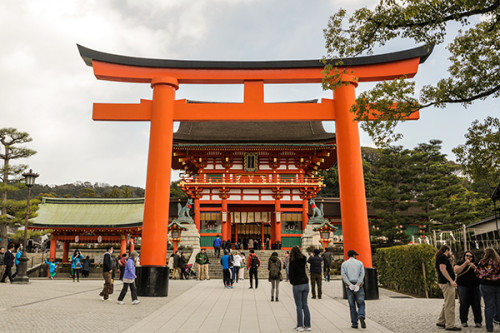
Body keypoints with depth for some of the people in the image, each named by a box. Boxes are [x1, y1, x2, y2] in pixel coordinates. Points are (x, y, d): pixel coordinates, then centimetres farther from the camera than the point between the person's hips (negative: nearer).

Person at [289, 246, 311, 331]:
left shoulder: (293, 262, -9)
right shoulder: (303, 259, 4)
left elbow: (291, 273, -8)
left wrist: (291, 282, 10)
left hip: (297, 285, -5)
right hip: (306, 283, 5)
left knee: (299, 306, 1)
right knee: (305, 304, 11)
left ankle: (300, 326, 3)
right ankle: (307, 325, 13)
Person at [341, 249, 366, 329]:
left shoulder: (344, 264, 8)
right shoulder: (359, 263, 7)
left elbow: (343, 275, -8)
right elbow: (362, 274, -8)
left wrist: (350, 285, -14)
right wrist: (357, 285, -15)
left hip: (349, 286, 1)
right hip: (359, 286, -1)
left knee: (352, 305, 10)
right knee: (361, 304, 7)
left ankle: (354, 323, 8)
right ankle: (361, 316, -20)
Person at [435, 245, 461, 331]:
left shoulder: (443, 257, 21)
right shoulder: (443, 257, -11)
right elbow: (442, 268, -22)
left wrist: (451, 260, 17)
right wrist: (451, 280, -23)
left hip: (446, 283, 11)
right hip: (446, 283, -11)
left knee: (447, 304, 17)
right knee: (450, 304, -7)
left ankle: (441, 322, 23)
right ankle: (450, 325, -3)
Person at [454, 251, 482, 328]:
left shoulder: (475, 264, 14)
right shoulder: (460, 263, 6)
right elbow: (456, 271, -11)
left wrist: (474, 268, -13)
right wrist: (465, 264, -15)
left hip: (475, 287, 3)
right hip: (463, 287, -2)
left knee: (476, 305, 0)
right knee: (464, 305, -3)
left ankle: (478, 321, 10)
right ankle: (464, 321, 7)